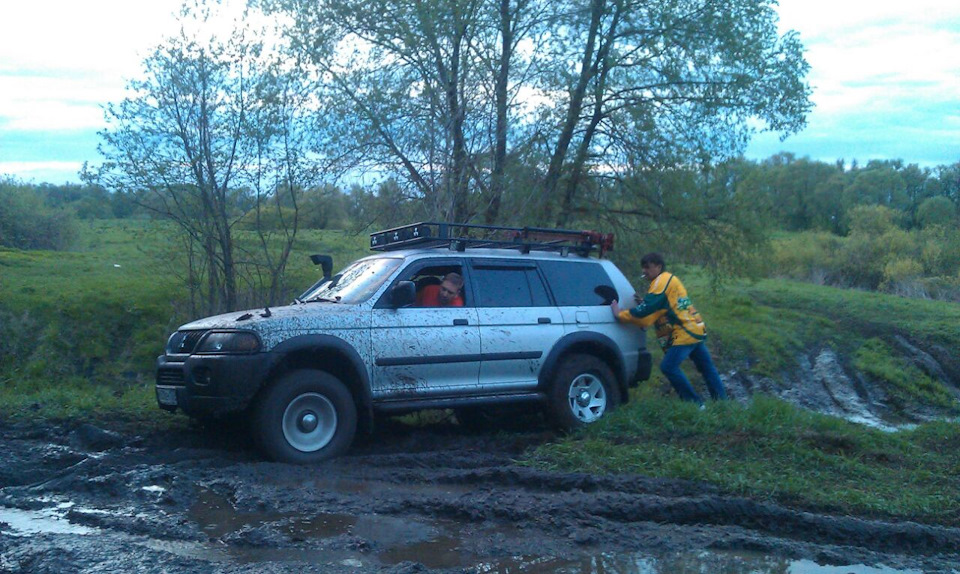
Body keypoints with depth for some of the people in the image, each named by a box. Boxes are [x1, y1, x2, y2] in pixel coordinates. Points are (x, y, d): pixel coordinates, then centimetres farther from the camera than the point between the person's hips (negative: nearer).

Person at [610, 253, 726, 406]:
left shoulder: (662, 282, -12)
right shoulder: (670, 279, 18)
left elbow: (645, 311, -19)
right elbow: (660, 309, 19)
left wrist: (620, 314, -13)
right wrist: (643, 302, 4)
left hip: (685, 333, -10)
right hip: (695, 329, 10)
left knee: (669, 367, -12)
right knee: (706, 367, 16)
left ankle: (695, 403, -8)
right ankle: (721, 399, 24)